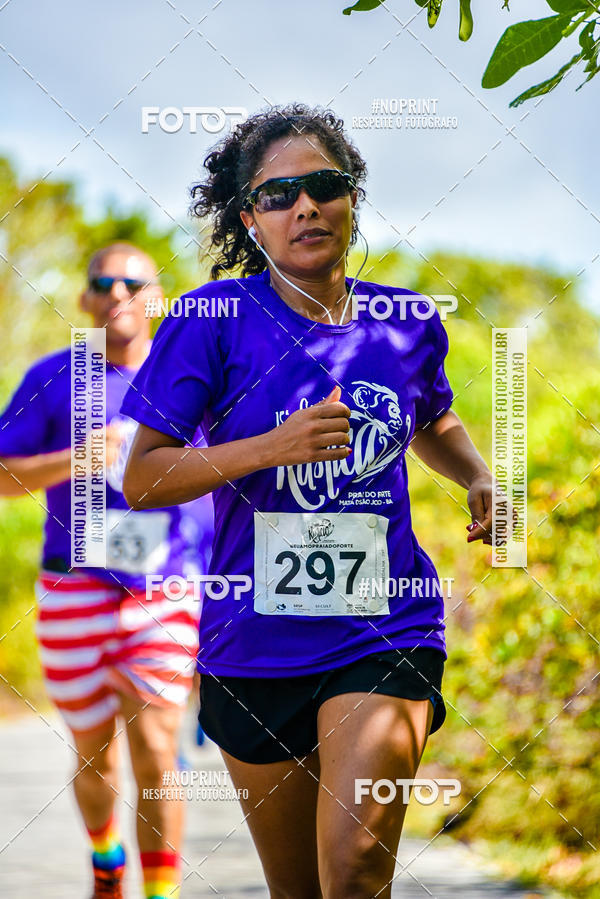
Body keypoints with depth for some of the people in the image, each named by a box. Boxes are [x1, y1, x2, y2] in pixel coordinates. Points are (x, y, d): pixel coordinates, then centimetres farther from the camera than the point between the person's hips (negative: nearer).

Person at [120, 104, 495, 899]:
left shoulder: (409, 326, 4)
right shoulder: (216, 319, -6)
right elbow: (140, 480, -8)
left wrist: (480, 479, 6)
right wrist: (275, 446, -19)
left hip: (385, 635, 0)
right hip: (254, 647, 0)